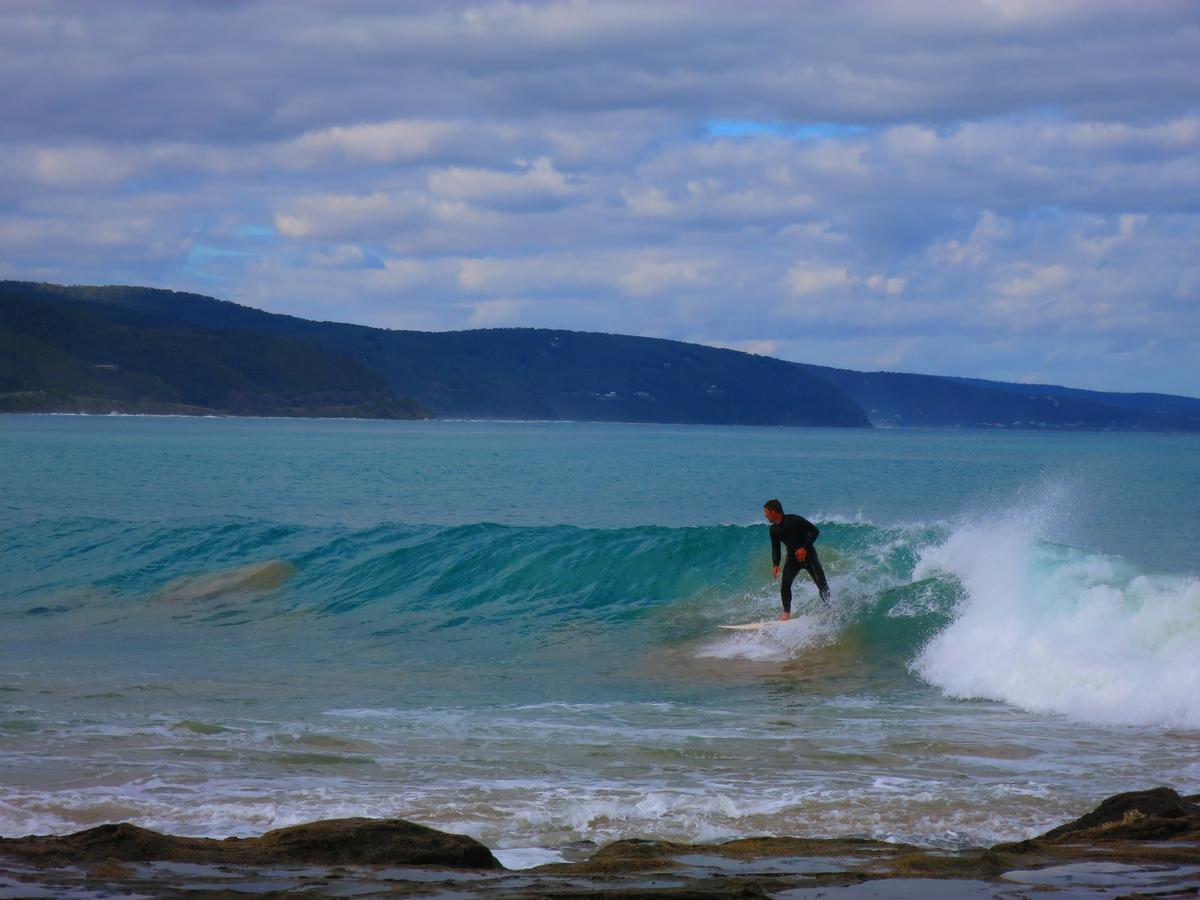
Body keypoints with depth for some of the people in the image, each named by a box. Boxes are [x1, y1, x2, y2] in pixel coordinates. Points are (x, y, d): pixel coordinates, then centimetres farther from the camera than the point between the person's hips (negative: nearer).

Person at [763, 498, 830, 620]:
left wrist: (805, 548, -25)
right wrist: (776, 565, -9)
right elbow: (775, 549, 9)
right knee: (785, 585, -15)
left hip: (808, 555, -4)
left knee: (822, 584, -7)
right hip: (793, 558, 5)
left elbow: (815, 531, -17)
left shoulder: (794, 520, -17)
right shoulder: (774, 530, 1)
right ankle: (787, 613, -9)